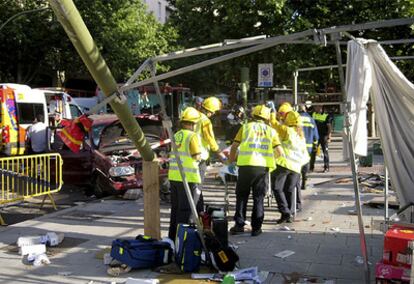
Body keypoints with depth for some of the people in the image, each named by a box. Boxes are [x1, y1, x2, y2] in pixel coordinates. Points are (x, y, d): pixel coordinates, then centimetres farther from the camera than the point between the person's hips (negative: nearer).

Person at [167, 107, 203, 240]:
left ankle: (172, 236, 26)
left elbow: (176, 153, 12)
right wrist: (200, 156, 6)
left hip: (173, 176, 7)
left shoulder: (176, 135, 9)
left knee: (175, 208, 17)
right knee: (185, 209, 1)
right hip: (187, 178, -7)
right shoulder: (193, 136, -12)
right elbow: (197, 157, -14)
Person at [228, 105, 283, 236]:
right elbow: (279, 152, 5)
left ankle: (239, 225, 13)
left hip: (246, 165, -1)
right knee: (258, 198, 11)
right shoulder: (271, 131, 11)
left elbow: (234, 146, 6)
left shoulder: (246, 127, 9)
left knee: (242, 196, 12)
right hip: (263, 166, 1)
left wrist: (231, 160, 23)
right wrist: (271, 155, 26)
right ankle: (256, 228, 12)